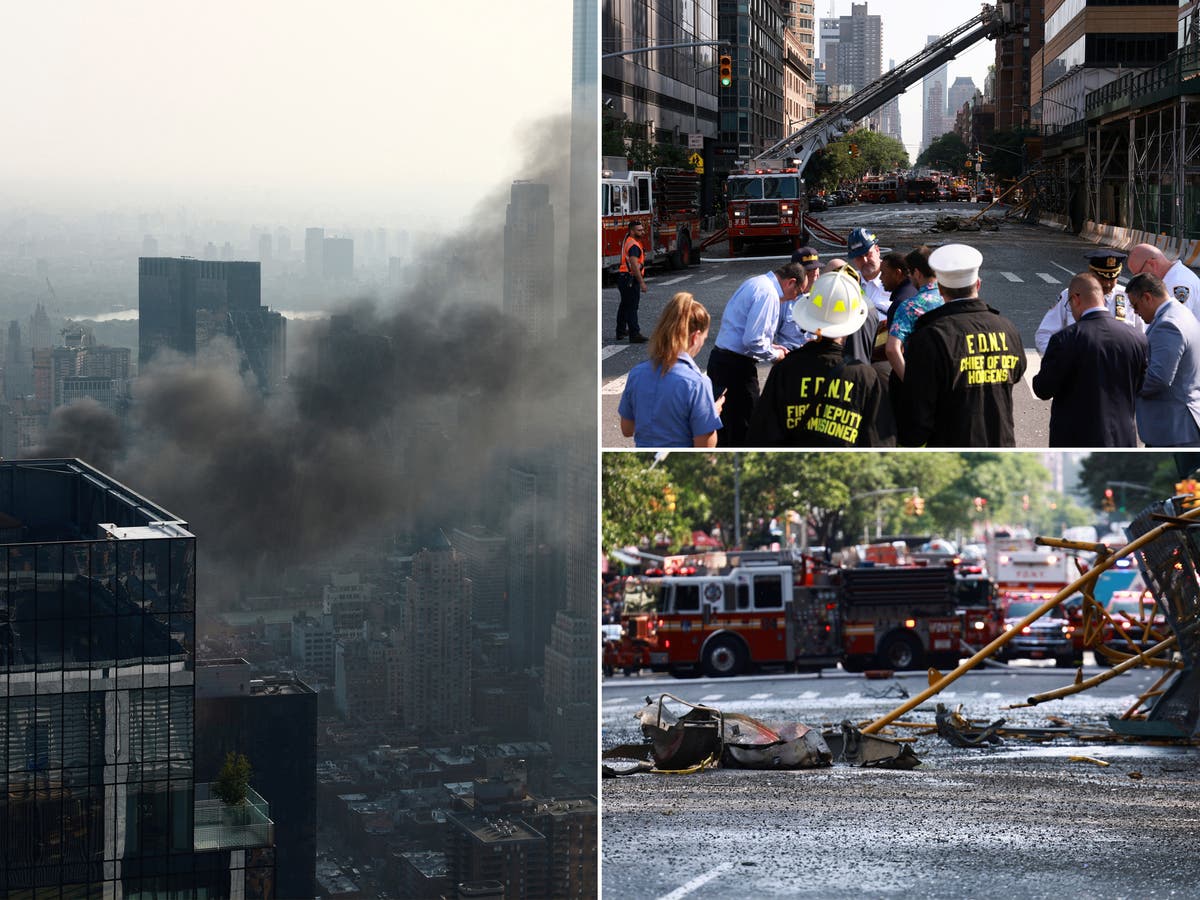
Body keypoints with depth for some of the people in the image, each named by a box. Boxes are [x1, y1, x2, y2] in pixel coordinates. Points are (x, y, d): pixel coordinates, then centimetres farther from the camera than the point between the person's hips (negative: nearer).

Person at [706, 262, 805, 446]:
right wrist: (775, 355, -5)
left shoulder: (754, 283, 16)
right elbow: (753, 341, -22)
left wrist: (770, 346, 18)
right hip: (737, 367, -10)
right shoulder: (767, 293, -16)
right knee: (743, 431, -3)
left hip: (719, 360, 10)